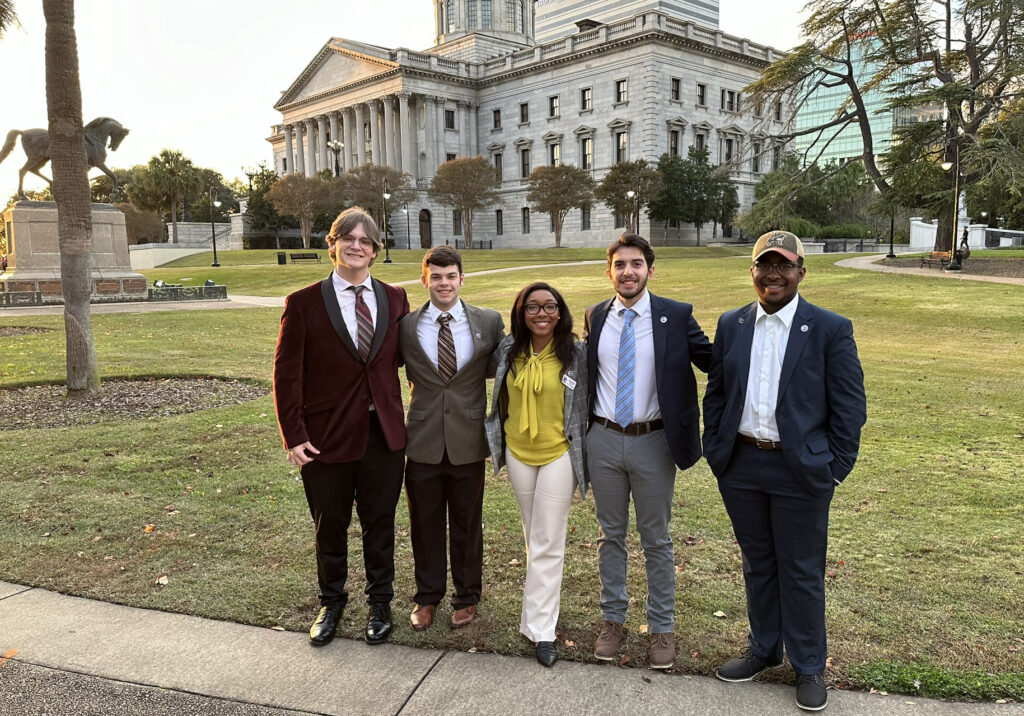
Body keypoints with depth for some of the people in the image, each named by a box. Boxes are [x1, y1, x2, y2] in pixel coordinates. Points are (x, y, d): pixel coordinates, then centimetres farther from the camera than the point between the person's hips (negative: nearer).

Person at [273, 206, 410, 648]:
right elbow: (287, 374, -7)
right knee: (330, 527, 15)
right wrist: (294, 436, -11)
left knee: (380, 524, 14)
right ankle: (331, 603, 38)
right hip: (327, 435, -2)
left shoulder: (395, 299, 3)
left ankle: (380, 603, 35)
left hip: (383, 433, 2)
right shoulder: (304, 303, -6)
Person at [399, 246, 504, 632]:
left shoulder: (489, 322, -3)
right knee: (424, 524, 14)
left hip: (468, 441, 0)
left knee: (467, 524, 15)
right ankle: (427, 596, 35)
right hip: (423, 442, 1)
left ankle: (467, 596, 35)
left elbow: (497, 368, 8)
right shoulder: (406, 325, -2)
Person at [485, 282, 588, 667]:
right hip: (518, 453, 4)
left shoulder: (576, 354, -10)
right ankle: (540, 605, 37)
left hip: (558, 454, -3)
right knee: (534, 536, 19)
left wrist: (587, 460, -3)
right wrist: (495, 441, 14)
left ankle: (540, 628, 7)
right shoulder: (508, 351, -2)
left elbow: (587, 405, -4)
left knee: (547, 543, -1)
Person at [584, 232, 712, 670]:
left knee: (656, 539, 11)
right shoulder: (595, 317, 3)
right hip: (604, 440, 3)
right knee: (610, 534, 16)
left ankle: (661, 627, 28)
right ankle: (613, 619, 33)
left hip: (653, 441, -2)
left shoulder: (675, 316, -7)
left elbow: (712, 359, -5)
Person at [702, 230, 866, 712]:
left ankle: (808, 666, 28)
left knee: (802, 572, 9)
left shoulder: (831, 330, -6)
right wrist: (714, 452, 5)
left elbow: (849, 406, -5)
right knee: (757, 564, 18)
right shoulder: (731, 325, 4)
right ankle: (763, 649, 37)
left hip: (800, 471, -3)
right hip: (740, 467, 4)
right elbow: (715, 394, 9)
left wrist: (835, 469, -7)